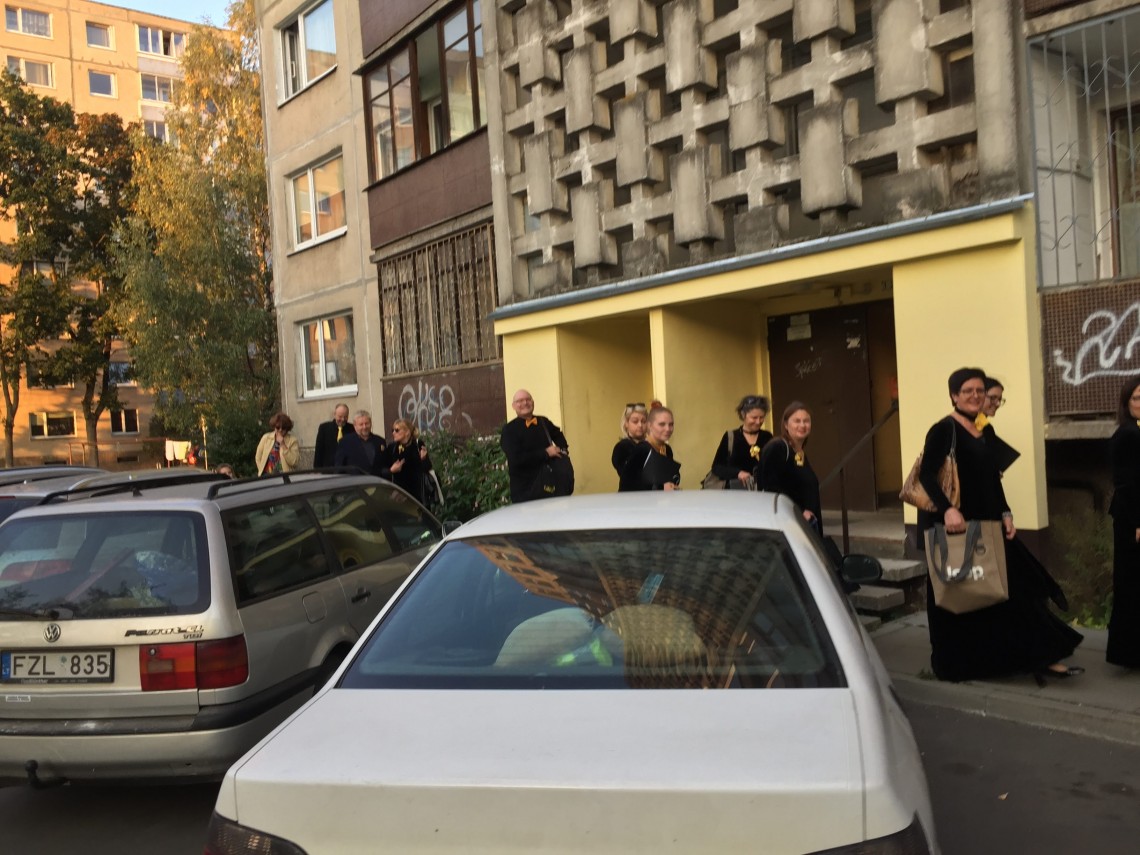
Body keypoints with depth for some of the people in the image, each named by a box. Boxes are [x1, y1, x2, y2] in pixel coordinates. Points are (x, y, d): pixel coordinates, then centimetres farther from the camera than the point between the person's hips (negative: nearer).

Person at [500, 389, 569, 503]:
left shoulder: (544, 422, 11)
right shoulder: (509, 430, -6)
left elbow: (558, 436, 30)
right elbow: (515, 459, -17)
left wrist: (563, 450, 7)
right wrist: (545, 453, -15)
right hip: (524, 490, -5)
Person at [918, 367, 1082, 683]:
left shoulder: (984, 432, 14)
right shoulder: (944, 430, -10)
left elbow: (993, 481, 17)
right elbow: (926, 474, -21)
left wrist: (1005, 515, 4)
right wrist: (947, 509, -34)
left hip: (987, 527, 8)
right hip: (956, 529, -8)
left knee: (1015, 588, 8)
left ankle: (1040, 657, 15)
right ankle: (957, 666, 16)